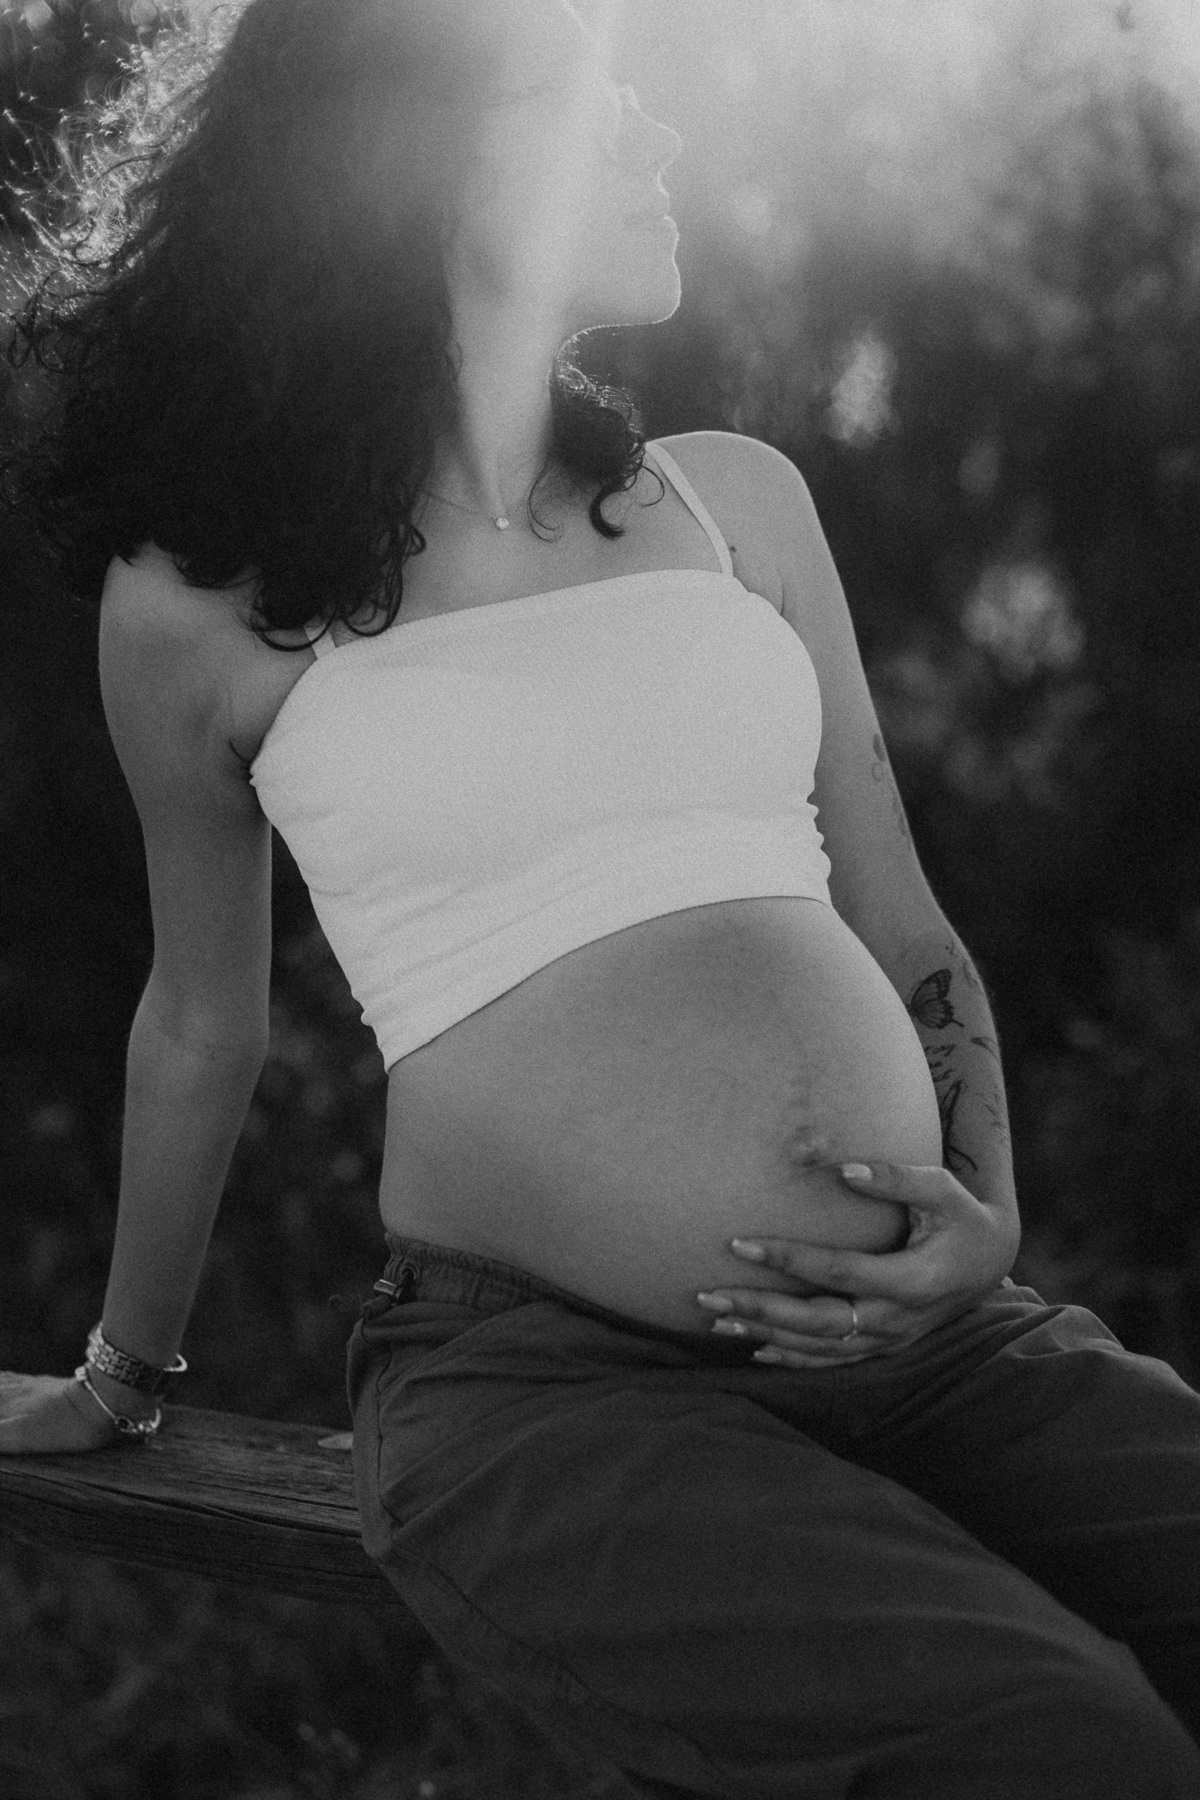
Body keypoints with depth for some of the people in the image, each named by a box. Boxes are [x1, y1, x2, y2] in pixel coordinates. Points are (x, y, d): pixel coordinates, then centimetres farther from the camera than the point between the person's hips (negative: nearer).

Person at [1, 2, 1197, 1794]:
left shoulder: (734, 496, 16)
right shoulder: (202, 605, 6)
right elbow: (203, 1023, 19)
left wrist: (991, 1225, 2)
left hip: (939, 1347, 4)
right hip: (538, 1377, -3)